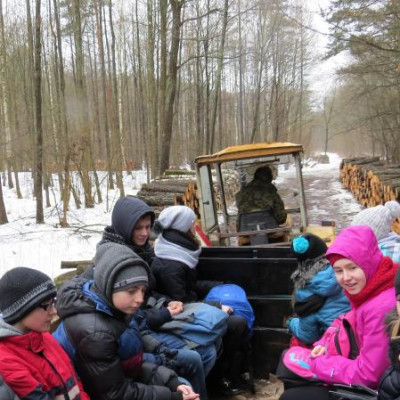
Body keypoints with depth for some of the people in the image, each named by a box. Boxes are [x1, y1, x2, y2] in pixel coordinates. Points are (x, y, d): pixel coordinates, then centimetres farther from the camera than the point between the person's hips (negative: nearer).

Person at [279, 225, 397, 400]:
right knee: (291, 355, 15)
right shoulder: (367, 291, -1)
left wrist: (315, 363, -17)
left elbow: (368, 374, -27)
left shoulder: (383, 307, -30)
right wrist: (325, 345, -4)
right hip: (357, 371, 9)